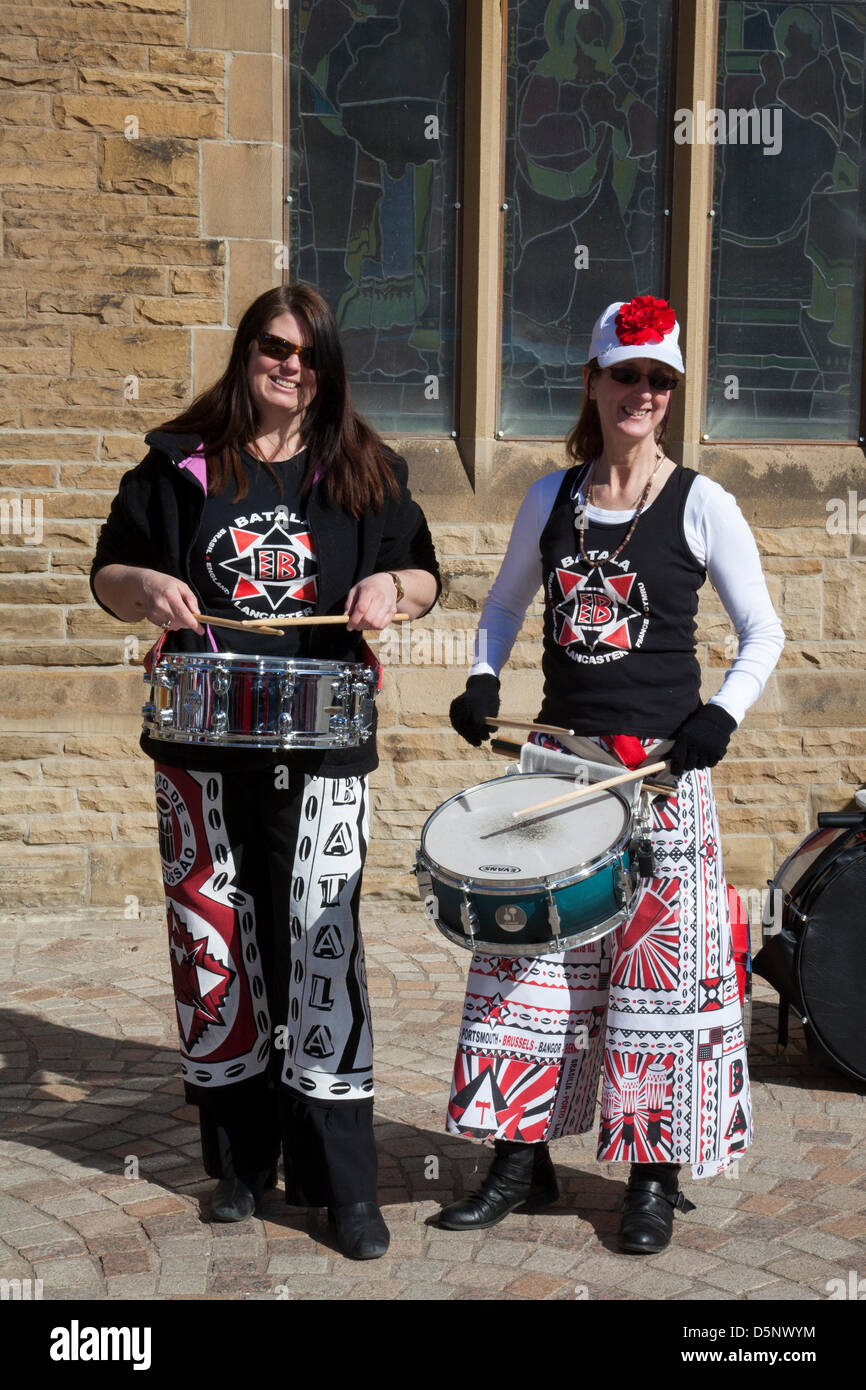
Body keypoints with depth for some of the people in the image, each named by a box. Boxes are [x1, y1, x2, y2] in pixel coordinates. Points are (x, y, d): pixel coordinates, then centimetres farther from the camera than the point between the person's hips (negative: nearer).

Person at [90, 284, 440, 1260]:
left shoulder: (363, 473, 9)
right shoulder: (181, 464, 9)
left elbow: (425, 576, 13)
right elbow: (107, 573, 12)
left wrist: (389, 584, -9)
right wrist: (146, 586, -11)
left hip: (322, 746, -1)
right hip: (203, 742, 1)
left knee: (322, 947, -5)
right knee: (213, 941, 5)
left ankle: (342, 1182, 5)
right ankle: (239, 1160, 21)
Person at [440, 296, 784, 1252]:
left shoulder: (702, 505, -2)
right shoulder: (551, 499, 8)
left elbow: (763, 632, 2)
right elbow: (504, 604, 20)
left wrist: (722, 713, -14)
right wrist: (483, 680, 2)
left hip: (663, 768, -3)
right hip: (558, 757, 4)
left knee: (659, 963, 0)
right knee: (529, 952, 5)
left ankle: (655, 1176, 14)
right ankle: (521, 1158, 18)